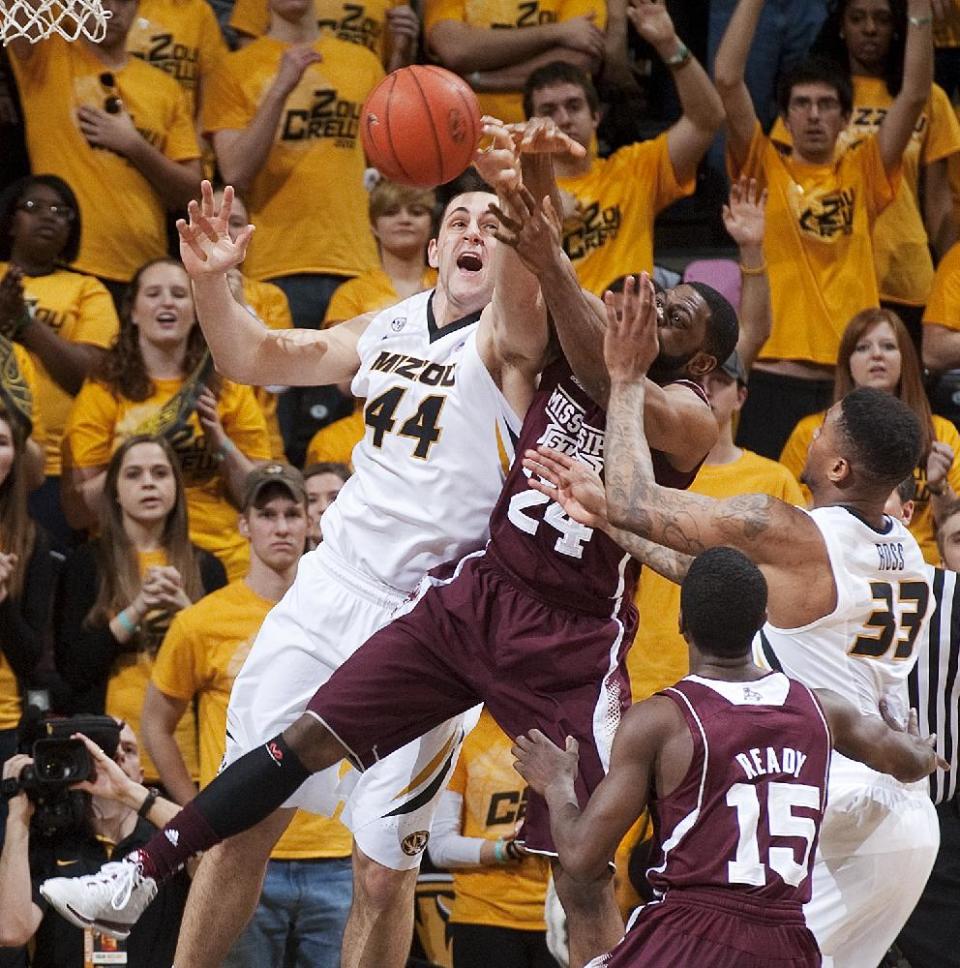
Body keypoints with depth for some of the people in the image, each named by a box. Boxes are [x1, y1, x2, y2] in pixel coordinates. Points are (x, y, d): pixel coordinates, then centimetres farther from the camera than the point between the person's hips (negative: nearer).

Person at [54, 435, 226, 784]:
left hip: (187, 751, 2)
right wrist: (135, 611, -12)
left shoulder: (204, 568, 11)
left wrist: (185, 610, -8)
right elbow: (71, 668, -2)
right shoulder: (86, 564, 6)